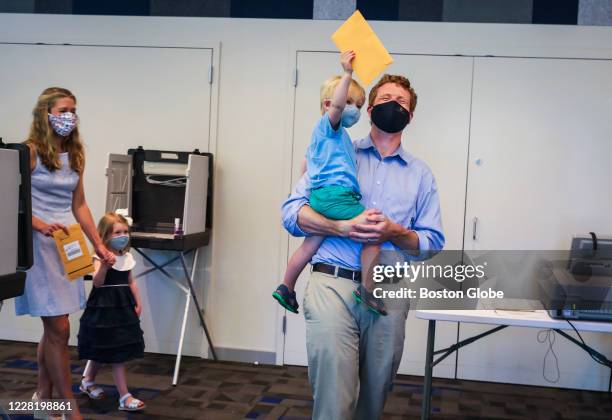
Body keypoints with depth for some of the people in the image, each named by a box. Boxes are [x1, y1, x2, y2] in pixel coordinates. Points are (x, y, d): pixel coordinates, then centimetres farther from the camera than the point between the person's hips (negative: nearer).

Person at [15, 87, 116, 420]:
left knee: (53, 328, 12)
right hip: (39, 245, -6)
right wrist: (43, 226, -25)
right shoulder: (30, 151, -6)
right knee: (59, 329, -6)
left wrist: (98, 244, 13)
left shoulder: (75, 156, 12)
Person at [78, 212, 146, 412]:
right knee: (117, 353, -5)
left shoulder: (127, 257, 9)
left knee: (104, 352, 16)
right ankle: (124, 396, 1)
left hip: (123, 307, 7)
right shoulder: (100, 258, -13)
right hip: (104, 308, -7)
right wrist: (104, 265, -38)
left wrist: (138, 303, 14)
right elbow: (97, 283, -23)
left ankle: (88, 381, 39)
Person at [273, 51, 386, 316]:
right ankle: (368, 290, -14)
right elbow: (337, 105, -24)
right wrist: (347, 73, -22)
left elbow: (307, 164, 35)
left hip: (318, 195, 10)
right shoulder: (329, 124, -2)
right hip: (336, 194, -10)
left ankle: (286, 288, 25)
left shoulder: (320, 133, 27)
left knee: (310, 245, 16)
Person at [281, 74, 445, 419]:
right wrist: (342, 227, -16)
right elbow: (292, 212, 1)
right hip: (332, 285, -2)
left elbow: (433, 242, 9)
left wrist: (393, 232, -11)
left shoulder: (421, 174, 14)